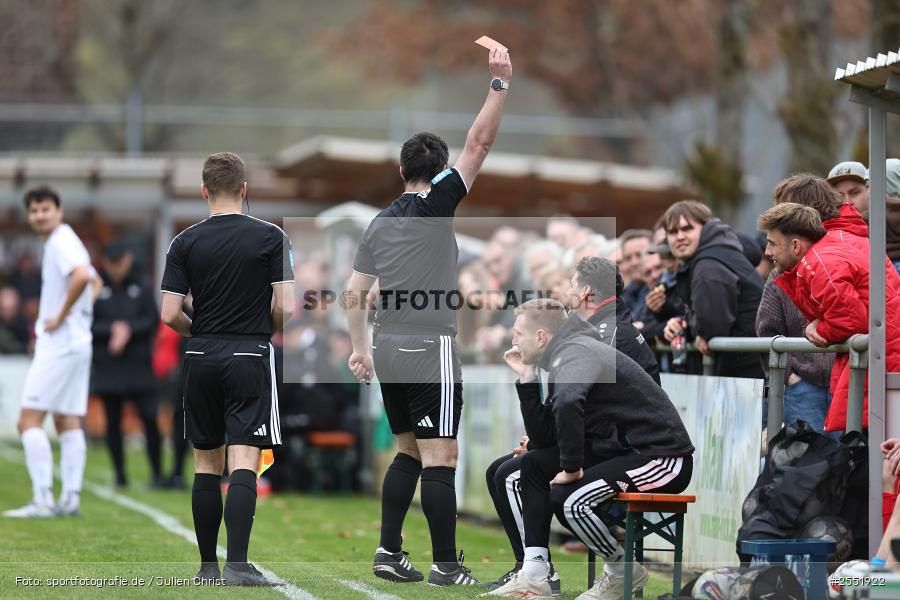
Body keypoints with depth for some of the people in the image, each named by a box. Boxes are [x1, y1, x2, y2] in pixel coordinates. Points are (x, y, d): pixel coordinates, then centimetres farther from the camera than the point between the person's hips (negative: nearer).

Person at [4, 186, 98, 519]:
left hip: (58, 344, -10)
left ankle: (42, 499, -13)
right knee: (68, 422, 9)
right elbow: (93, 281, 32)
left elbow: (82, 277, -33)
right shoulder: (63, 242, 16)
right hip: (77, 344, 10)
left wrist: (61, 315, -22)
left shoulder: (62, 242, -14)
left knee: (29, 419, -9)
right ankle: (70, 498, 8)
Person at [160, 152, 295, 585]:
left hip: (201, 357, 3)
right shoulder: (270, 237, -4)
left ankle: (208, 565, 16)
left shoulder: (185, 242, 0)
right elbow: (285, 308, -8)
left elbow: (170, 315, -4)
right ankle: (237, 564, -18)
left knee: (207, 462, 12)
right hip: (250, 355, -3)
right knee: (243, 462, -7)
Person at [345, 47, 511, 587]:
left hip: (388, 353, 7)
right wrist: (501, 84, -9)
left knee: (409, 453, 16)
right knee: (441, 457, -6)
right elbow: (478, 146, -11)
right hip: (430, 351, -7)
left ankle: (389, 552, 11)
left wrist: (359, 348, 21)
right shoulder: (435, 204, -6)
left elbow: (355, 293, 13)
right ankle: (446, 567, -7)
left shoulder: (380, 223, 13)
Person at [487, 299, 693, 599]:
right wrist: (526, 378, 8)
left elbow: (567, 405, -38)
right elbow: (543, 440, 12)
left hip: (664, 459, -10)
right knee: (533, 466, 13)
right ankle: (534, 575, 9)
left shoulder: (576, 352, -16)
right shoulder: (563, 359, 14)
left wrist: (572, 467, -27)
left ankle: (625, 571, -2)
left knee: (568, 499, -27)